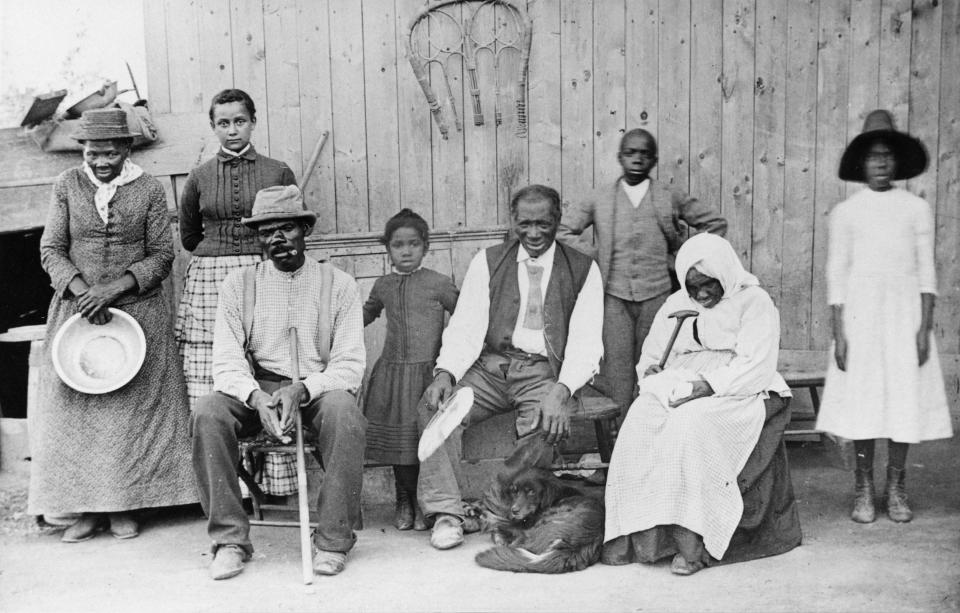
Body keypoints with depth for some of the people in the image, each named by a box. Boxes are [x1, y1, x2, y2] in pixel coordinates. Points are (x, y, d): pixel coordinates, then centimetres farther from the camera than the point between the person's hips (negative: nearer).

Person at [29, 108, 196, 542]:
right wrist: (81, 290, -14)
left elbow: (162, 255, -2)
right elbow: (51, 249, 3)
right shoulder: (67, 185, 5)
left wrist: (114, 289, -13)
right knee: (75, 406, 0)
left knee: (133, 407, -1)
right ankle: (88, 509, 8)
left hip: (137, 311, -1)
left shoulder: (149, 189, 0)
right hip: (76, 309, 2)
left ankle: (125, 507, 9)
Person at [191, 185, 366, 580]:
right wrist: (257, 397, -22)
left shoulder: (339, 285, 3)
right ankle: (230, 539, -18)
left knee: (344, 411, -35)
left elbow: (349, 365, -3)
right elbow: (226, 362, -1)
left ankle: (333, 540, -21)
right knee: (208, 412, -28)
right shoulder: (238, 285, 7)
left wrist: (302, 390, -22)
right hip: (256, 392, 2)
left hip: (319, 391, -1)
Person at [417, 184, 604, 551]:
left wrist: (561, 390, -22)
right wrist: (445, 372, -17)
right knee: (435, 404, -24)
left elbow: (586, 341, -4)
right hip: (490, 366, 2)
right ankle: (446, 513, -18)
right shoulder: (488, 262, 11)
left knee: (546, 426, -33)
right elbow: (466, 327, 3)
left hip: (545, 372, -2)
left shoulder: (583, 270, 5)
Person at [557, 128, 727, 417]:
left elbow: (715, 223, 14)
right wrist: (593, 256, 3)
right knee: (616, 369, -4)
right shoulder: (599, 199, 7)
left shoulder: (670, 198, 6)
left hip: (657, 295, 0)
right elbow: (563, 230, 12)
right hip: (613, 296, 0)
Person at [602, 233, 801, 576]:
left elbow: (754, 367, -10)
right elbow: (649, 359, 20)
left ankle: (691, 541, -33)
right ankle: (637, 535, -27)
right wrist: (654, 376, -4)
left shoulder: (754, 303, 3)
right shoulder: (675, 306, 20)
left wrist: (706, 385, -22)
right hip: (678, 396, 5)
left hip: (736, 395, -5)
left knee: (690, 425, -36)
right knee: (639, 422, -27)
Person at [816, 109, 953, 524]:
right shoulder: (845, 212, 4)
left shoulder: (917, 209, 6)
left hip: (904, 312, 1)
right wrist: (839, 332, -4)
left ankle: (895, 490, 13)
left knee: (905, 400, 0)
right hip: (860, 313, -1)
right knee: (862, 400, -1)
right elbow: (836, 274, 2)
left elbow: (926, 271, 4)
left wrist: (925, 327, -4)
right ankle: (863, 492, 9)